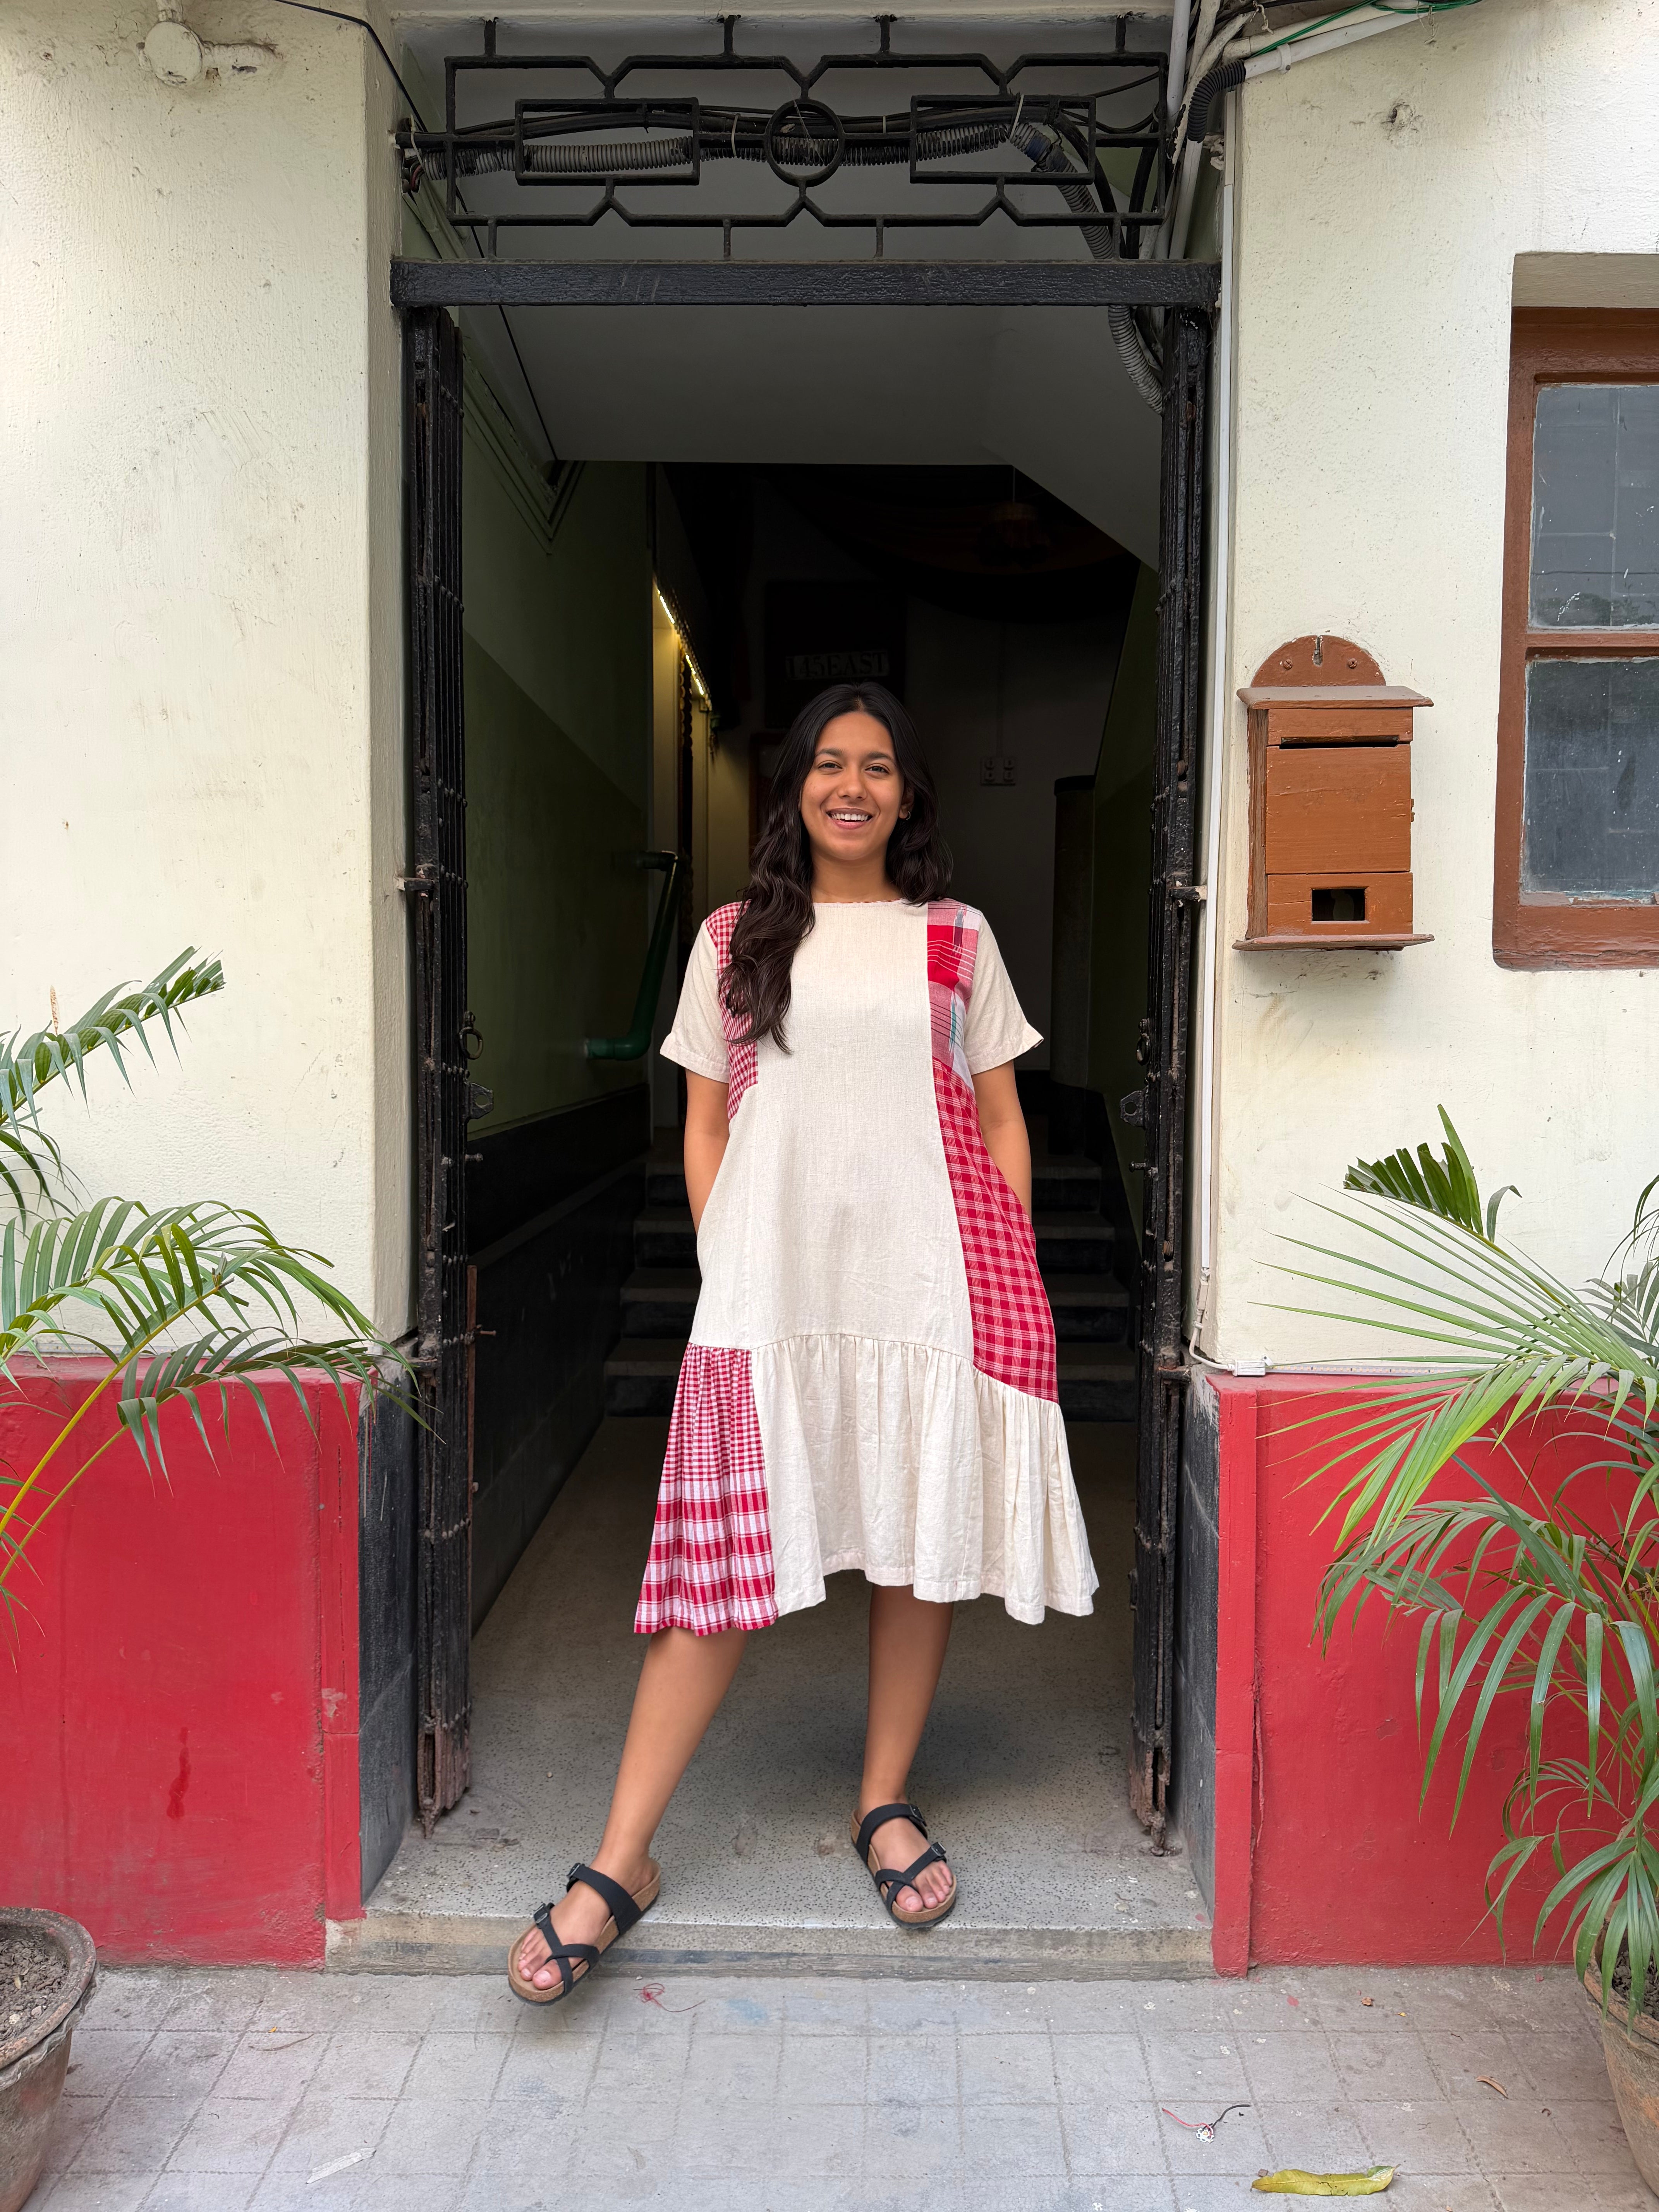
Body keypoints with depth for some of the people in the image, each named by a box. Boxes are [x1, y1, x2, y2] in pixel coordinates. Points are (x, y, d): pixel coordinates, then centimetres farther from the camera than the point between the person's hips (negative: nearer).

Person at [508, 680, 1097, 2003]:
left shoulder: (958, 941, 11)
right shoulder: (736, 939, 11)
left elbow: (1001, 1118, 11)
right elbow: (706, 1123, 11)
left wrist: (1012, 1274, 4)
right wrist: (723, 1261, 1)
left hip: (930, 1276, 1)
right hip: (771, 1286, -1)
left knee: (922, 1540, 8)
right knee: (724, 1558, -3)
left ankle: (887, 1802, 27)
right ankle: (622, 1860, 5)